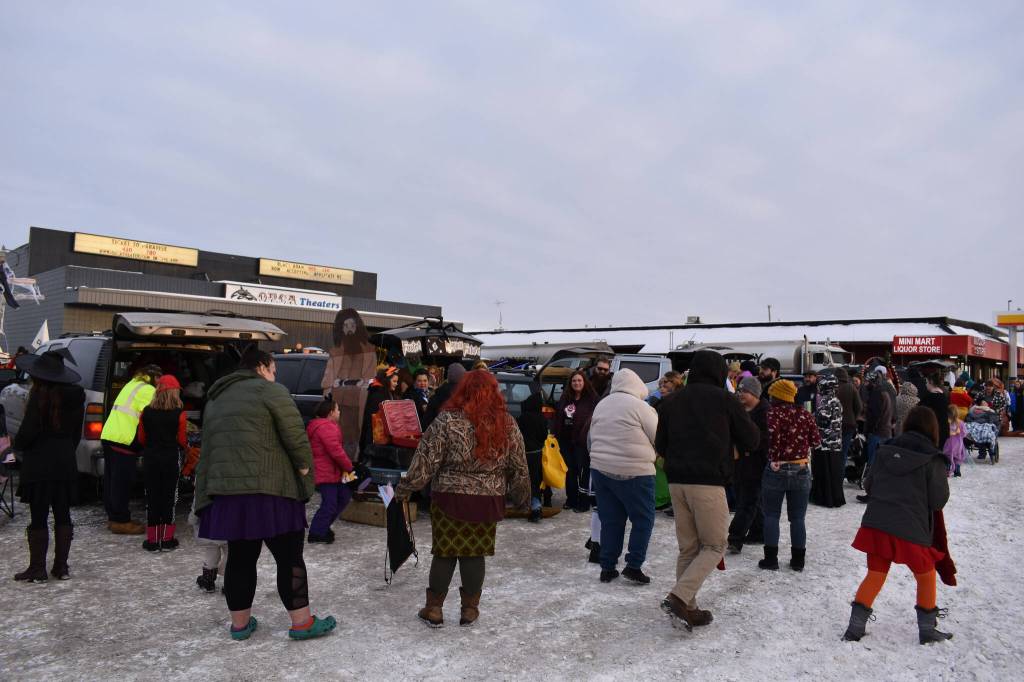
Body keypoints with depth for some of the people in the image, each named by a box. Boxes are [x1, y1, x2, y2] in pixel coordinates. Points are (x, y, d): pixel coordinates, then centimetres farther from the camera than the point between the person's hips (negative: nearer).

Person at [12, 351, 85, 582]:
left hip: (40, 465, -6)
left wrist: (17, 444, 4)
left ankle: (37, 570, 8)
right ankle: (61, 567, 16)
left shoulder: (40, 396, -16)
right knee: (62, 516, 10)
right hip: (66, 464, 6)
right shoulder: (74, 396, 4)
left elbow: (28, 431, -16)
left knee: (38, 518, 2)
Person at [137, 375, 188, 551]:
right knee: (169, 497, 7)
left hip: (151, 458, 2)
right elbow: (182, 440, -8)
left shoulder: (147, 412, -2)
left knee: (152, 497, 8)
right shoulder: (179, 413, -12)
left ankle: (153, 540, 11)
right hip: (171, 459, -2)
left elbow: (141, 439, 5)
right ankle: (167, 539, 10)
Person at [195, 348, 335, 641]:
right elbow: (296, 436, -12)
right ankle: (302, 622, 7)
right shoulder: (270, 390, -4)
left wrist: (204, 496, 22)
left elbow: (207, 451, 21)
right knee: (289, 556, 1)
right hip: (269, 489, -7)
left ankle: (240, 623, 23)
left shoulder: (215, 399, 20)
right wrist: (305, 470, 2)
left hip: (226, 491, 7)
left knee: (241, 557, 15)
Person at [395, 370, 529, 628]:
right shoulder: (507, 424, -1)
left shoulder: (447, 420, -11)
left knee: (444, 553, 10)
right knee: (475, 553, 12)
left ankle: (434, 609, 20)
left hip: (450, 498, -2)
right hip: (488, 501, 2)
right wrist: (521, 498, 19)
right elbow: (519, 468, 5)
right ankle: (470, 609, 23)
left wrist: (404, 489, 2)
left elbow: (426, 462, -10)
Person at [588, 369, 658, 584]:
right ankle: (633, 566, 5)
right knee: (643, 520, 8)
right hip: (633, 473, -6)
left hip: (600, 469, 6)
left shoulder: (600, 405, 10)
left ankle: (607, 568, 15)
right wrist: (651, 455, 15)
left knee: (610, 520, 12)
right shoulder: (639, 406, -9)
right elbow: (659, 438, -4)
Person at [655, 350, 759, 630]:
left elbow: (660, 445, 12)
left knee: (687, 548, 14)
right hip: (708, 483, -5)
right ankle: (679, 598, -8)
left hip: (676, 482, 5)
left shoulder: (673, 401, 9)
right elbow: (751, 440, 3)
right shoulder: (724, 399, -4)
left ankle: (687, 609, 15)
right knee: (714, 546, 6)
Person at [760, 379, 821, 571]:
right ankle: (798, 560, 17)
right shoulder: (805, 414, 3)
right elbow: (816, 441, 2)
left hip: (777, 470, -3)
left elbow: (772, 433, -27)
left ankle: (771, 558, 8)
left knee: (771, 515, 8)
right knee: (797, 517, 13)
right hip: (801, 471, 3)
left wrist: (774, 458, -18)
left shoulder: (773, 412, -9)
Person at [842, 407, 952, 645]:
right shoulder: (933, 460, -6)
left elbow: (868, 485, 10)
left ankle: (855, 628, 15)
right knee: (926, 577, 21)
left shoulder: (885, 451, 4)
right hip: (911, 529, -3)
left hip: (876, 523, 4)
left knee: (875, 575, 15)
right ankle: (927, 630, 32)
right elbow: (938, 500, -3)